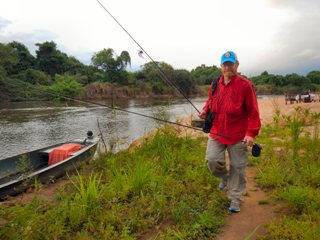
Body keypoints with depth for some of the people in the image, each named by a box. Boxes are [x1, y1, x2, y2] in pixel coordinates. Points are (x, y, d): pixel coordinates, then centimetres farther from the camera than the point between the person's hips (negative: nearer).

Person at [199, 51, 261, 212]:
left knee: (237, 167, 5)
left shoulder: (245, 85, -10)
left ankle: (235, 199, 24)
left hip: (238, 135, -3)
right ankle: (225, 177, 30)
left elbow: (253, 112, -9)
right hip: (217, 132, 4)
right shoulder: (215, 84, 5)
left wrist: (251, 132, -17)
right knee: (212, 160, -5)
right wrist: (205, 110, 0)